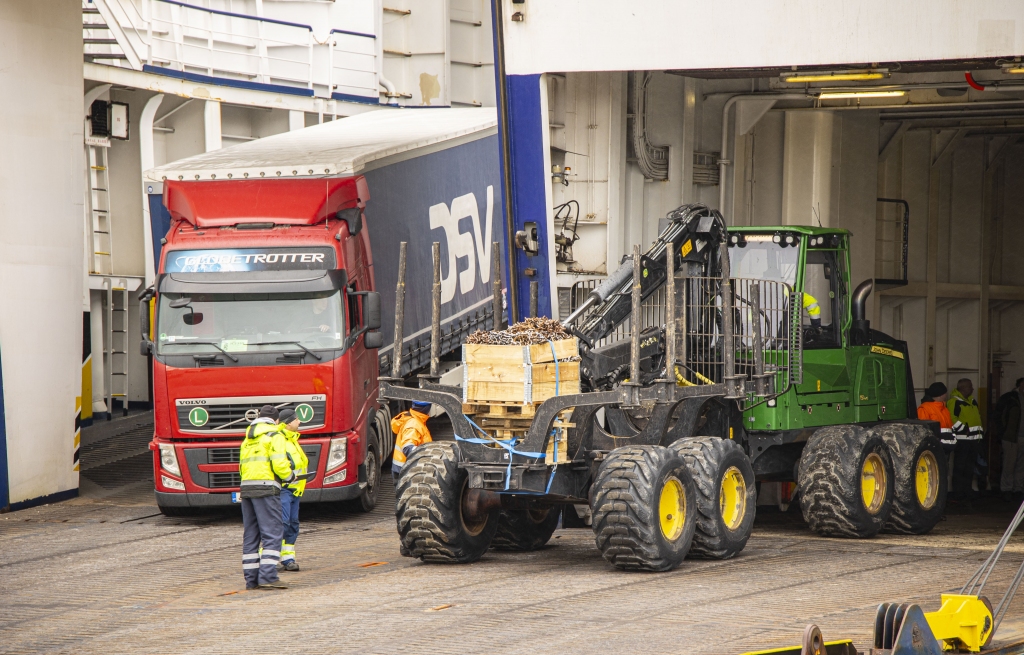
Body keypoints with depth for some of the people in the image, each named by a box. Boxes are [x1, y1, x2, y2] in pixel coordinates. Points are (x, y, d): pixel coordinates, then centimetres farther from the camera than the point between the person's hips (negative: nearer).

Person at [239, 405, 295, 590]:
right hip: (266, 487, -7)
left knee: (250, 535, 8)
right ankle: (267, 576, -19)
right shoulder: (274, 436, -2)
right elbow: (279, 463, -13)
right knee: (272, 533, -9)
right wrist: (289, 476, 5)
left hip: (246, 487, 7)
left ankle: (251, 579, 6)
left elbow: (242, 466, 19)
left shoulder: (248, 439, 22)